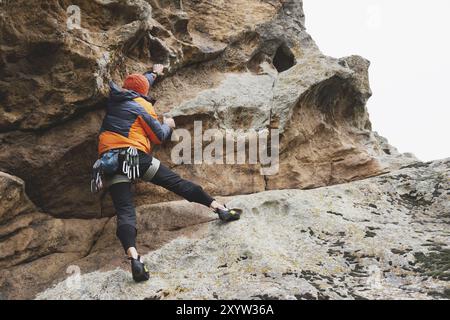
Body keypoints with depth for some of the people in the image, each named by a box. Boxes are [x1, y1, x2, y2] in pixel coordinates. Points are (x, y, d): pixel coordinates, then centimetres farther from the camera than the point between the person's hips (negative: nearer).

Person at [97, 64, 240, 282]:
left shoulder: (114, 99, 23)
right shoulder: (142, 106, 9)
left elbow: (135, 84, 44)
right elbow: (159, 137, 9)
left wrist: (153, 74, 60)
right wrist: (168, 125, 31)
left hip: (109, 158, 3)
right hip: (136, 155, -3)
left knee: (124, 211, -14)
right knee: (176, 182, 6)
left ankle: (134, 258, -33)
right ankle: (219, 208, 6)